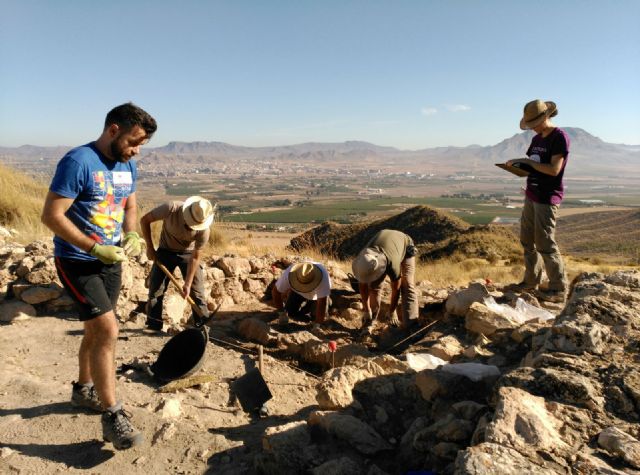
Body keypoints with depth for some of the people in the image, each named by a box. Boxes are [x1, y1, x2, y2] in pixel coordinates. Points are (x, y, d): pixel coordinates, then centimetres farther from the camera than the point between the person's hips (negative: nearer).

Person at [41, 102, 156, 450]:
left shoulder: (127, 167, 4)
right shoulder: (77, 162, -19)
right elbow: (51, 215, -21)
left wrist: (131, 235, -4)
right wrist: (95, 248, -24)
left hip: (111, 262, 8)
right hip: (77, 262, -8)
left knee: (96, 330, 19)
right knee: (108, 330, -14)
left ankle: (83, 389, 41)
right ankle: (111, 415, -2)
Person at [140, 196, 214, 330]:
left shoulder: (204, 230, -30)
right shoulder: (171, 208, -32)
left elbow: (195, 257, -20)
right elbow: (145, 220, -15)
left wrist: (188, 284, -22)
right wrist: (150, 247, -16)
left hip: (188, 253, -1)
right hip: (166, 251, 1)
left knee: (197, 291, -5)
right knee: (155, 288, 0)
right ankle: (153, 327, 12)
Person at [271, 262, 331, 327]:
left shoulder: (323, 277, -45)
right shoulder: (288, 275, -39)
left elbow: (322, 303, -40)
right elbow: (275, 291, -24)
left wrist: (317, 325, -38)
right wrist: (281, 313, -20)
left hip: (318, 292, -1)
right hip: (298, 290, 1)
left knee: (322, 315, -8)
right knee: (290, 312, -7)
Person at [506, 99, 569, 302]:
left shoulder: (560, 137, -11)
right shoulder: (537, 139, 13)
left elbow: (554, 169, -19)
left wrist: (527, 161, -16)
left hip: (547, 198, -8)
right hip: (531, 195, 8)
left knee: (545, 244, -6)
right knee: (527, 240, 11)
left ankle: (558, 289, 4)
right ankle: (531, 280, 23)